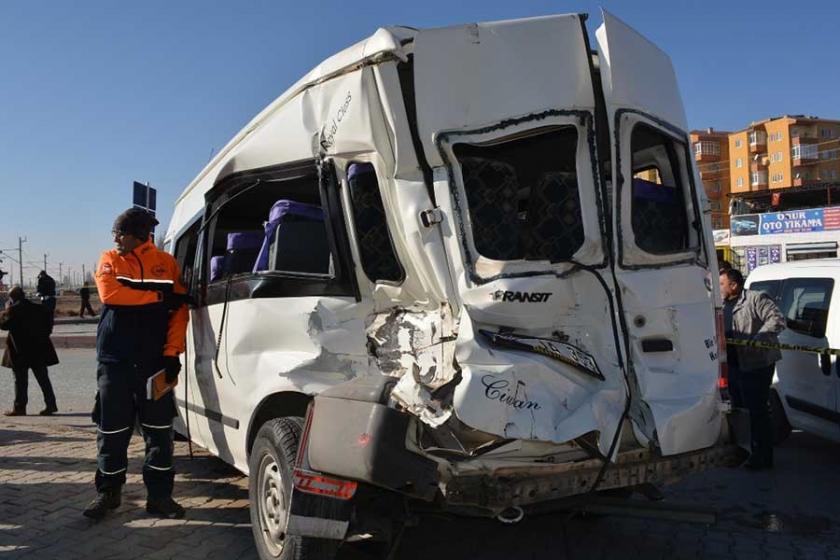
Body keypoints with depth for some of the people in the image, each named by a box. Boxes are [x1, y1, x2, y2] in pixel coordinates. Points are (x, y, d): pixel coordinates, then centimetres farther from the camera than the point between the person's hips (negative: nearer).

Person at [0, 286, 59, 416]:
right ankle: (51, 404, 8)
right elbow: (48, 327, 9)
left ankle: (19, 407, 7)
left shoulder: (13, 309, -12)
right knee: (43, 378, 8)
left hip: (20, 351, -5)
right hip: (39, 350, 5)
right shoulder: (38, 309, 6)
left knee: (20, 380, 4)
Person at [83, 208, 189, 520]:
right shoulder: (109, 260, 8)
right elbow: (109, 293, -12)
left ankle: (159, 495, 12)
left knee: (159, 429, 3)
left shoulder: (165, 263, 5)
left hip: (155, 359, 0)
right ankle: (108, 492, 22)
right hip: (114, 358, 1)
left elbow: (179, 310, 0)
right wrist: (158, 296, -13)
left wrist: (172, 352, -10)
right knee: (112, 429, 7)